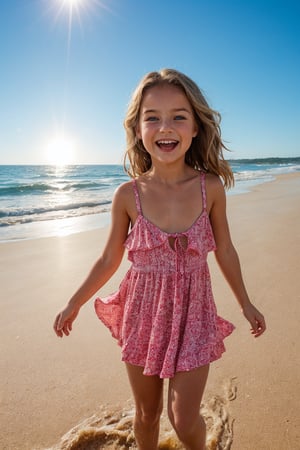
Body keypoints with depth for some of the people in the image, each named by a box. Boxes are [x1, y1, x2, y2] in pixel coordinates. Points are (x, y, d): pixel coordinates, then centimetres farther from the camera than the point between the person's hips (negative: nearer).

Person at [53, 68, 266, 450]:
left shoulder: (210, 188, -11)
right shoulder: (128, 195, -12)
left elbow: (225, 252, 1)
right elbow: (109, 260, 0)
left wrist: (245, 304, 12)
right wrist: (74, 304, 9)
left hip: (193, 311, 0)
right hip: (143, 312, 1)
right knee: (146, 413, 20)